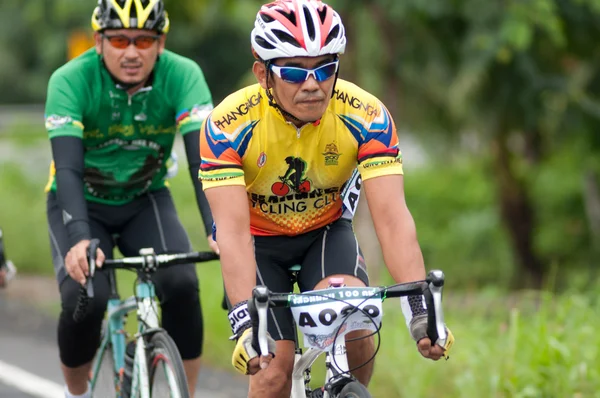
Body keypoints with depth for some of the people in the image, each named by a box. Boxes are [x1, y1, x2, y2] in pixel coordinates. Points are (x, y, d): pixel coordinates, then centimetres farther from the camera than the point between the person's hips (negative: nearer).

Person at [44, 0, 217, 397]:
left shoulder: (182, 75, -23)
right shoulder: (70, 81, -26)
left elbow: (203, 158, -31)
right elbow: (68, 167, -36)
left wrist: (218, 231, -47)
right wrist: (80, 240, -52)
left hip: (145, 201, 1)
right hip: (83, 204, -1)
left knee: (181, 283, -26)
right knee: (84, 299, -25)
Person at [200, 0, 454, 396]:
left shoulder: (366, 117, -25)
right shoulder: (229, 124, -29)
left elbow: (392, 217, -31)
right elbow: (233, 229, -36)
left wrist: (420, 309, -44)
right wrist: (245, 322, -50)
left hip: (326, 233, 1)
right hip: (258, 242, -1)